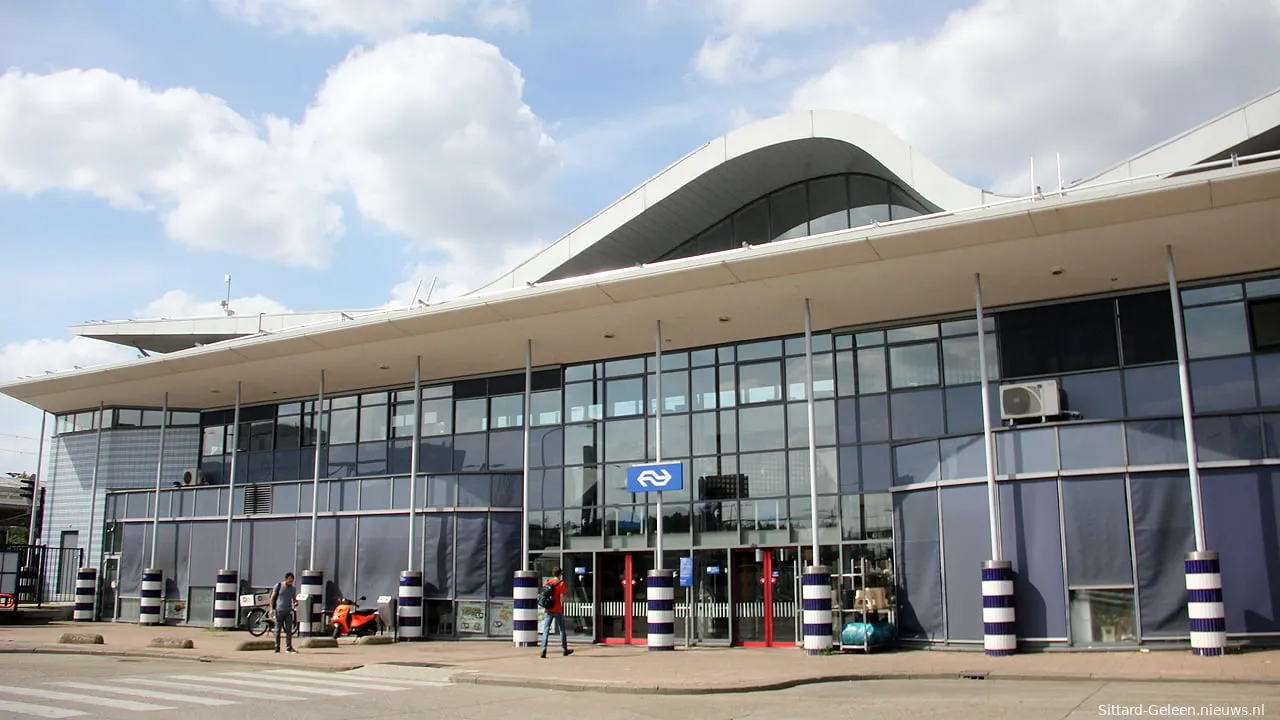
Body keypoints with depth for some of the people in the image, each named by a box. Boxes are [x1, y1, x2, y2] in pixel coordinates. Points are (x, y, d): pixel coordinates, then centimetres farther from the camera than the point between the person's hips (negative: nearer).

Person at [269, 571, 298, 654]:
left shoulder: (293, 588, 9)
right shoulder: (278, 586, -1)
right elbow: (272, 598, 2)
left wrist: (295, 603, -3)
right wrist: (272, 608, -6)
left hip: (288, 611, 3)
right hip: (279, 611, -3)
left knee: (289, 630, -3)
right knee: (278, 629, 3)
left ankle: (289, 647, -1)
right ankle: (277, 647, 9)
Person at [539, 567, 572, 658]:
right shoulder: (561, 583, -5)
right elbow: (562, 597, -11)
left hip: (548, 610, 3)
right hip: (558, 610, -3)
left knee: (546, 629, 0)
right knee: (562, 629, 13)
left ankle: (544, 649, -15)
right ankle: (565, 649, 21)